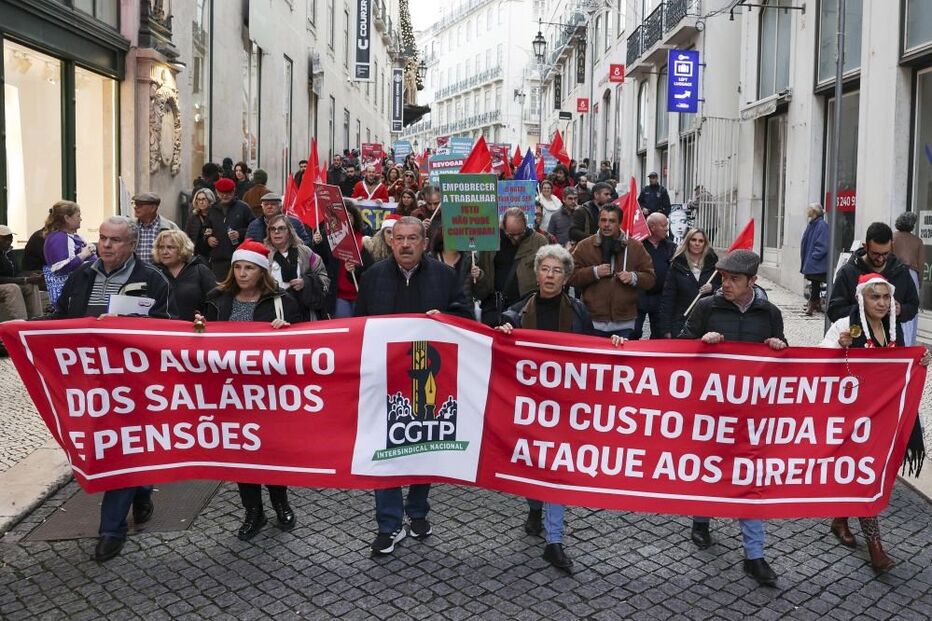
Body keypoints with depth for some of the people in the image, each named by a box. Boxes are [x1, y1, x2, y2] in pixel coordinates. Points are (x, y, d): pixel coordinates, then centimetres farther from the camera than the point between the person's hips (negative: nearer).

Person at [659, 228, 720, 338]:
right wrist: (666, 329, -6)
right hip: (682, 324, -1)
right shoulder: (677, 265, 3)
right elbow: (667, 297, 0)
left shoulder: (713, 263, 7)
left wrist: (713, 288, -11)